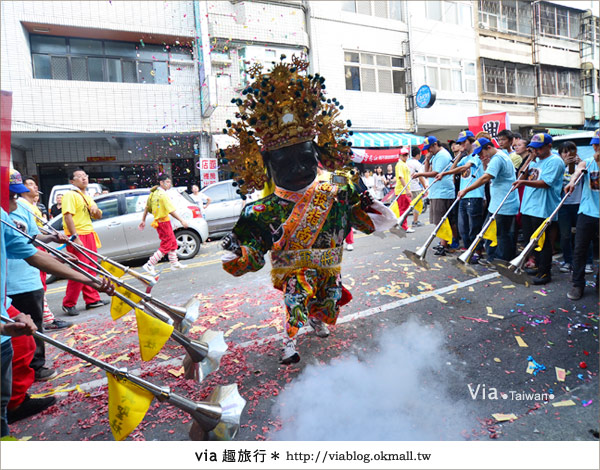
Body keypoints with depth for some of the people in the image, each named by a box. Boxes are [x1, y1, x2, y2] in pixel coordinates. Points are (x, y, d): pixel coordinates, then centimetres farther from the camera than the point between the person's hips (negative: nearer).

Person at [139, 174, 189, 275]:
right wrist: (182, 221, -18)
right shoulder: (163, 195, -18)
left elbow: (147, 208, 15)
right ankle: (149, 265, -1)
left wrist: (143, 220, 23)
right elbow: (171, 211, -23)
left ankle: (174, 263, 27)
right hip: (164, 222, -9)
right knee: (165, 246, -3)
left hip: (158, 221, 9)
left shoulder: (154, 193, 10)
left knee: (173, 243, 19)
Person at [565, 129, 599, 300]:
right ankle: (578, 284, 11)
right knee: (580, 249, 1)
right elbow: (577, 172, -18)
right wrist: (572, 182, -39)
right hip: (586, 213, 1)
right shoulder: (586, 163, 5)